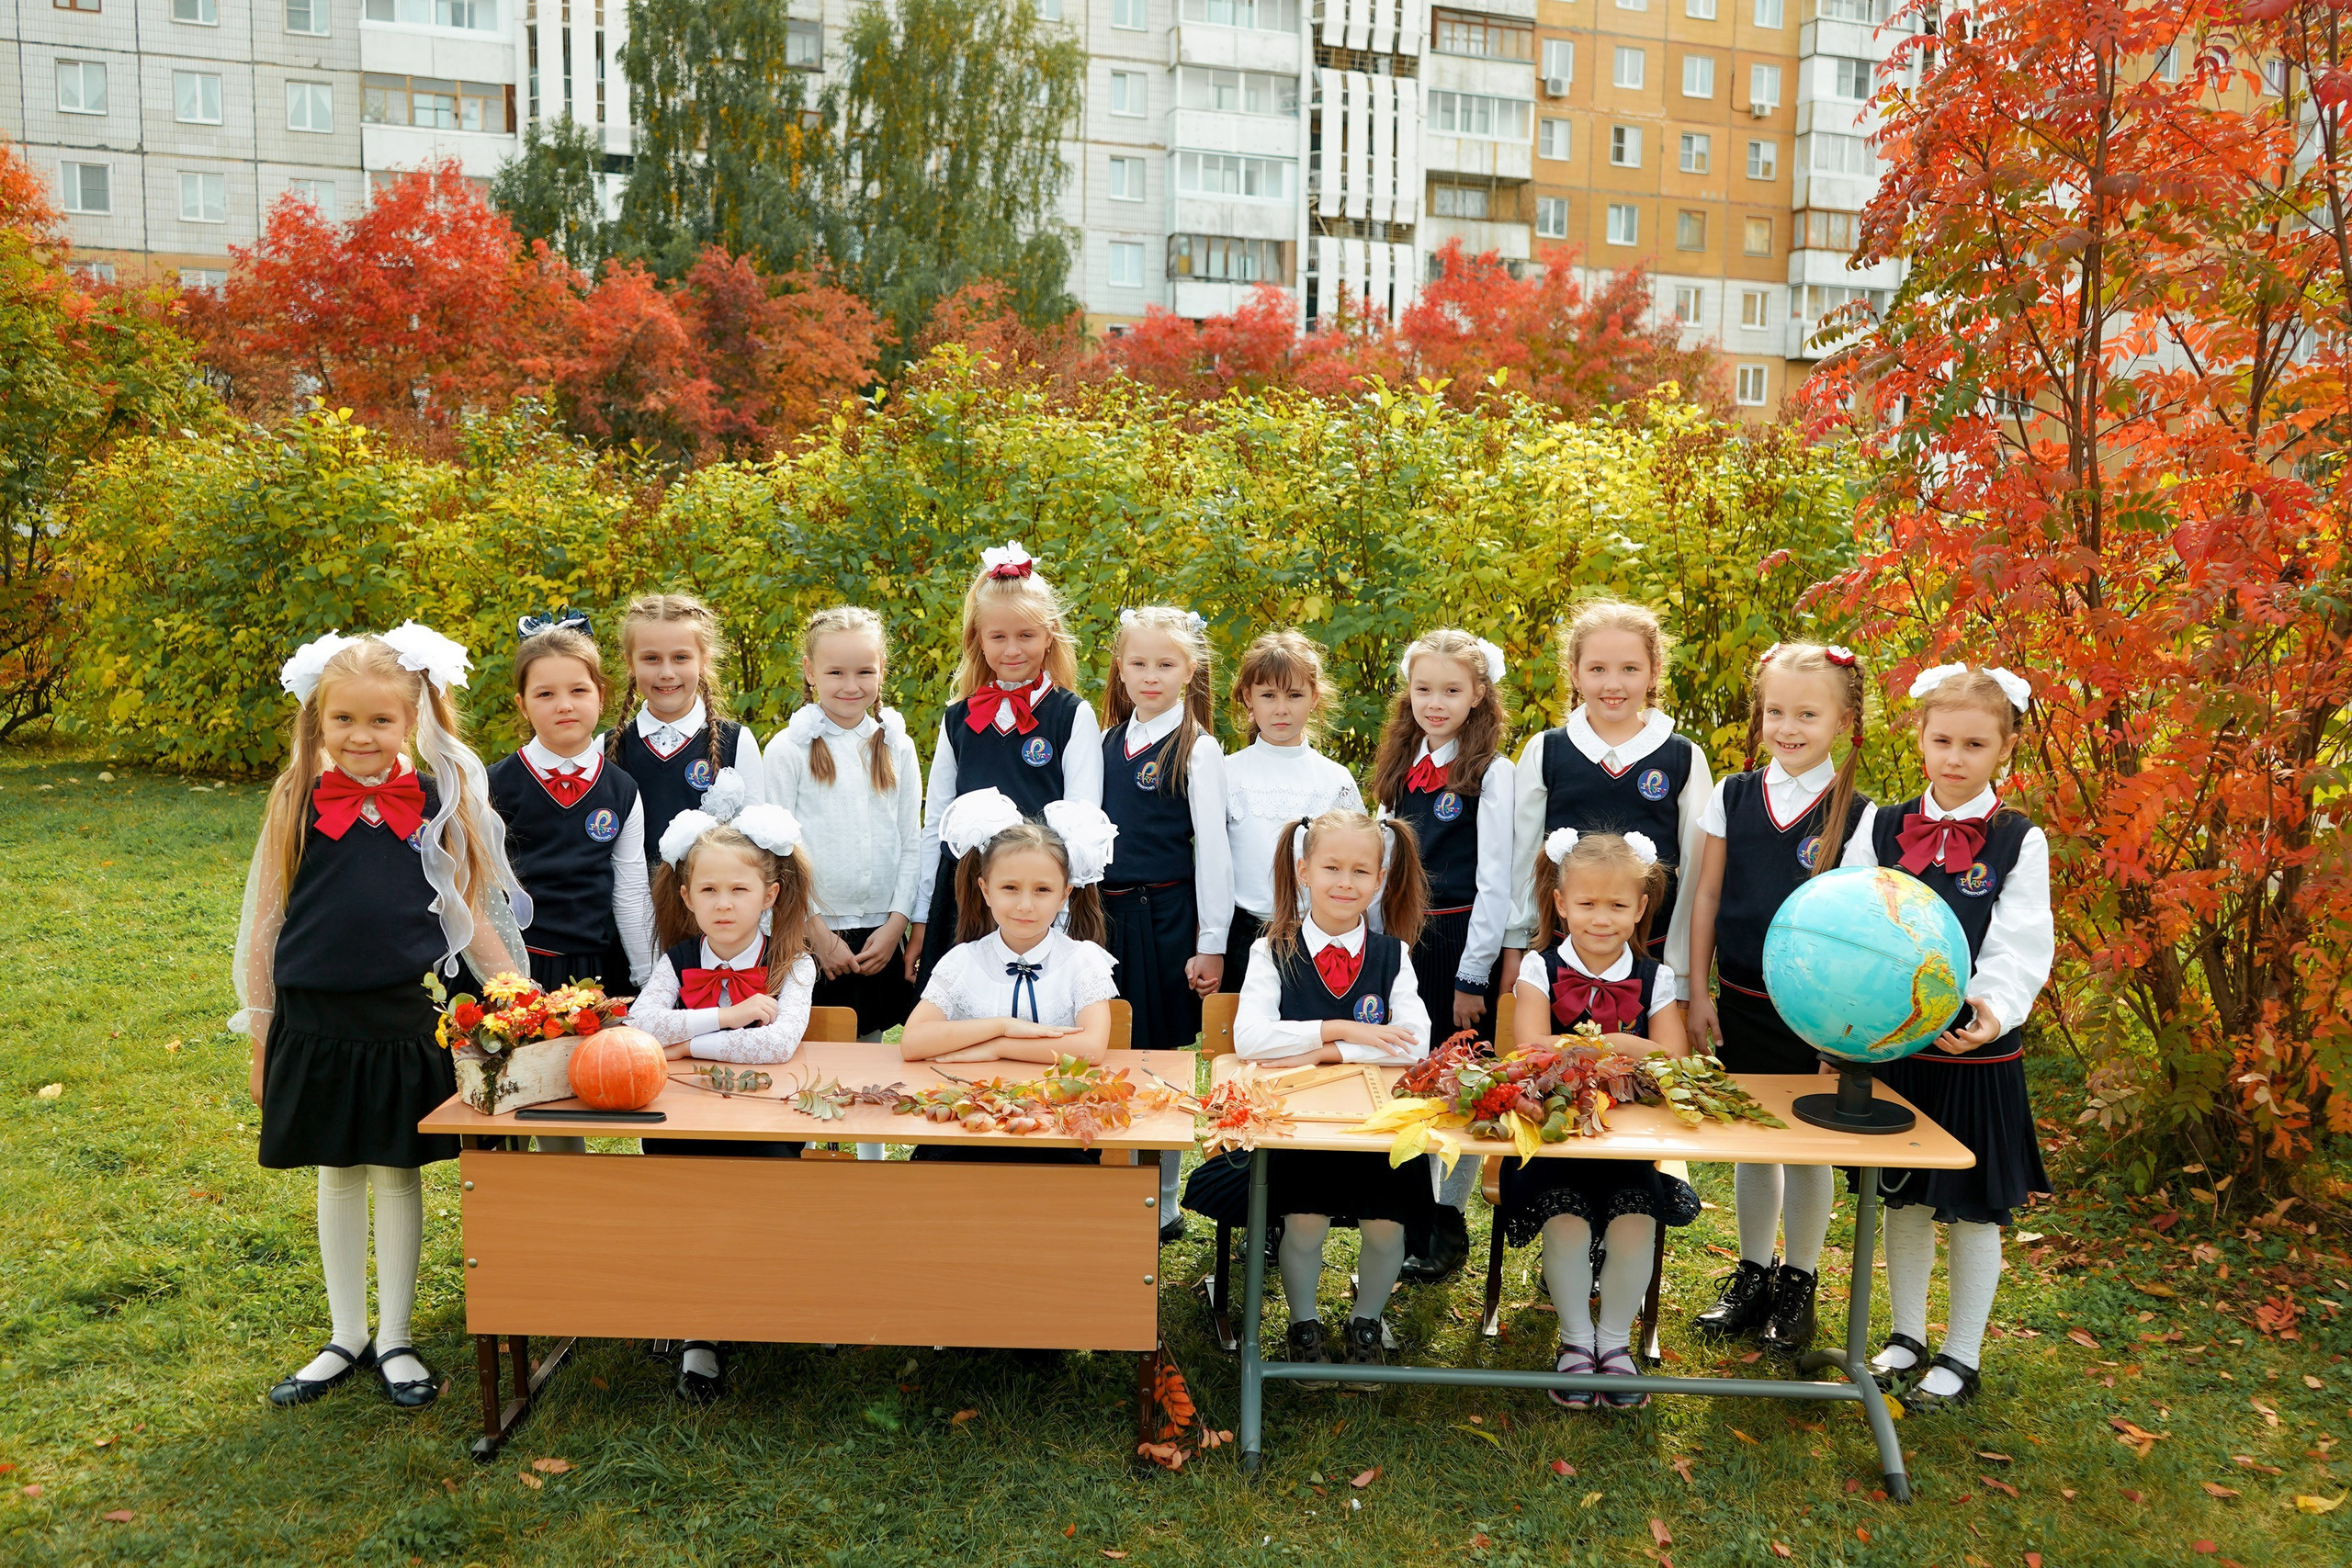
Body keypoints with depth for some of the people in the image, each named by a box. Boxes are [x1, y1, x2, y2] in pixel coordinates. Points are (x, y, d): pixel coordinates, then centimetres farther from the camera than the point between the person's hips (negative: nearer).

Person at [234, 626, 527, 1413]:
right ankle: (346, 1339, 29)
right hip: (316, 1022, 0)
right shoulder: (297, 800, -3)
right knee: (337, 1175, 13)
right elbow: (265, 922, 2)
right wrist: (260, 1042, 4)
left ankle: (394, 1341, 24)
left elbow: (467, 913, 6)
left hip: (402, 1018, 0)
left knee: (399, 1171, 9)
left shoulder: (438, 801, -2)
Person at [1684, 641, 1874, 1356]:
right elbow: (1707, 896, 5)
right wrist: (1697, 990, 4)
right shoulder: (1733, 797, 0)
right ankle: (1752, 1272, 30)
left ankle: (1798, 1283, 26)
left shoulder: (1856, 816, -7)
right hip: (1741, 1002, 3)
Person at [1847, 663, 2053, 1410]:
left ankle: (1961, 1358, 25)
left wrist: (1994, 1008, -30)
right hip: (1890, 1044, 3)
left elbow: (2020, 948, -11)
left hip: (1976, 1052, -2)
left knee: (1973, 1210, 8)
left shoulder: (2020, 842, -4)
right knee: (1902, 1199, 16)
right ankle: (1906, 1336, 34)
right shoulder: (1883, 828, 3)